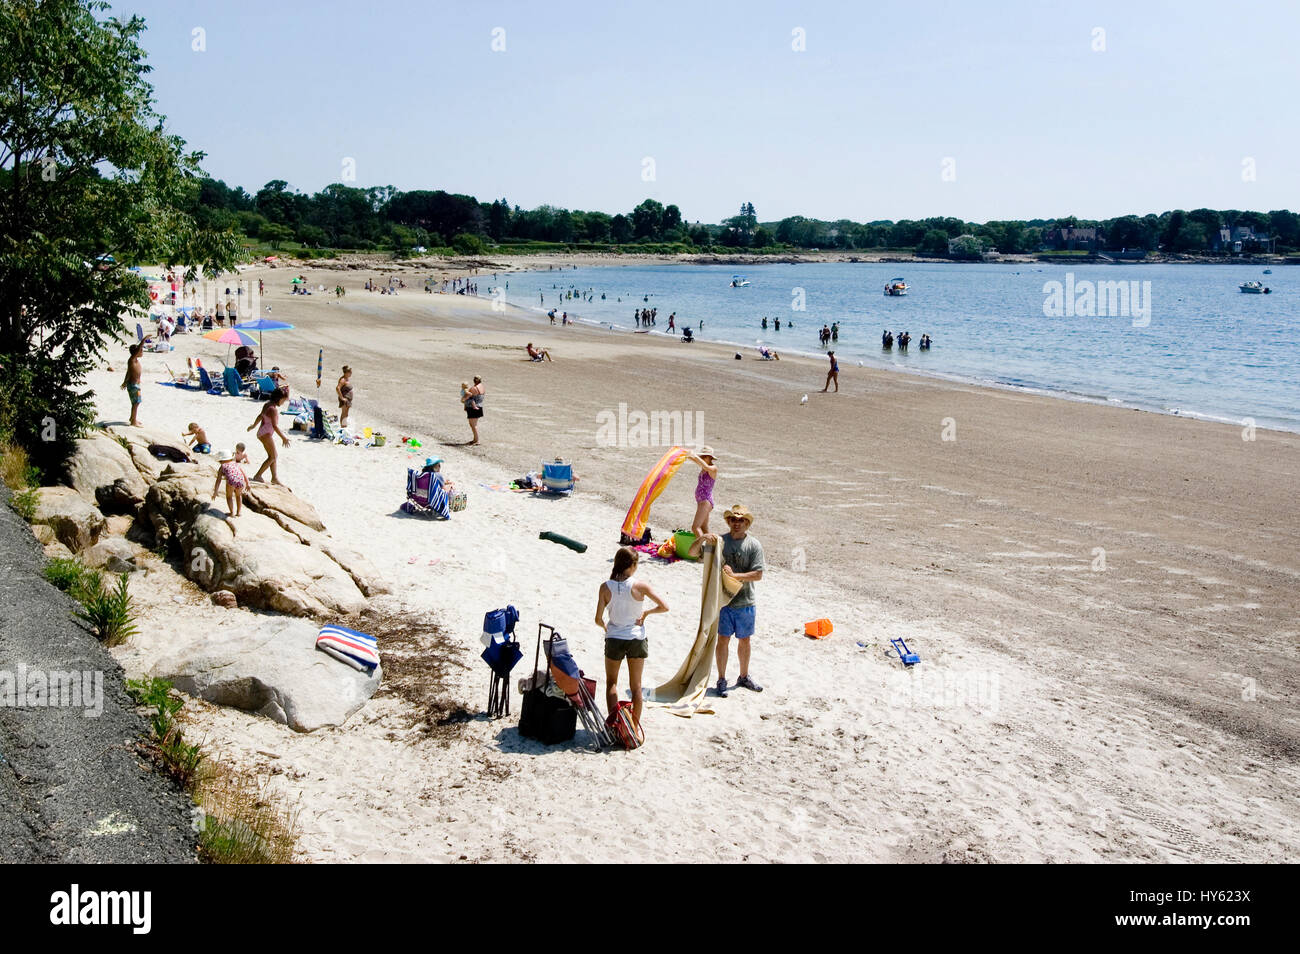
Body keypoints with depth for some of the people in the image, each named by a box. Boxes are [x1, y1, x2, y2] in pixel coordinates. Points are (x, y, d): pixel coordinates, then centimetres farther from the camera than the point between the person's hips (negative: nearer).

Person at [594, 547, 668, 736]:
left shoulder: (606, 587, -10)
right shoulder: (640, 586, -13)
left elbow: (598, 619, -10)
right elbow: (664, 607, -11)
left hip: (614, 639, 0)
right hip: (637, 640, 0)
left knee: (611, 683, 20)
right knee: (636, 685, 14)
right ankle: (635, 726, 20)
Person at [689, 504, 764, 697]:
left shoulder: (754, 545, -3)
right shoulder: (719, 541, -2)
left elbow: (758, 574, -10)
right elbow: (693, 552, -5)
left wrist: (735, 575, -20)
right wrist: (702, 538, -24)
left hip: (745, 603, 1)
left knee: (744, 640, 14)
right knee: (723, 639, 2)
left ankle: (744, 677, 31)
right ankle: (722, 679, 14)